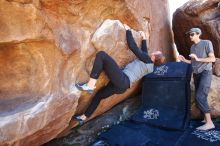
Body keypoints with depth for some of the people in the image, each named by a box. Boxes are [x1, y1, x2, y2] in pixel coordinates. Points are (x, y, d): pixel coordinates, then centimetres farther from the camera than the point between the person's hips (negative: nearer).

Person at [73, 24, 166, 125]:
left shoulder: (147, 60, -3)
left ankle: (90, 85, -23)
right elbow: (144, 51, 36)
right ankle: (83, 118, 31)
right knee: (99, 95, 22)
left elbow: (133, 46, -3)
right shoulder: (150, 65, 20)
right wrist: (144, 39, 42)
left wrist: (128, 30, 8)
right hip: (123, 86, 10)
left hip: (122, 80, -10)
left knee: (101, 55, -17)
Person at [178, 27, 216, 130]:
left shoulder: (207, 43, -4)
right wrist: (184, 60, 4)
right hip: (196, 74, 8)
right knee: (200, 98, 6)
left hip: (205, 73, -8)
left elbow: (213, 59, -10)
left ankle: (209, 122, -18)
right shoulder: (192, 47, 16)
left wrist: (198, 59, -20)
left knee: (200, 97, -20)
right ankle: (206, 118, 15)